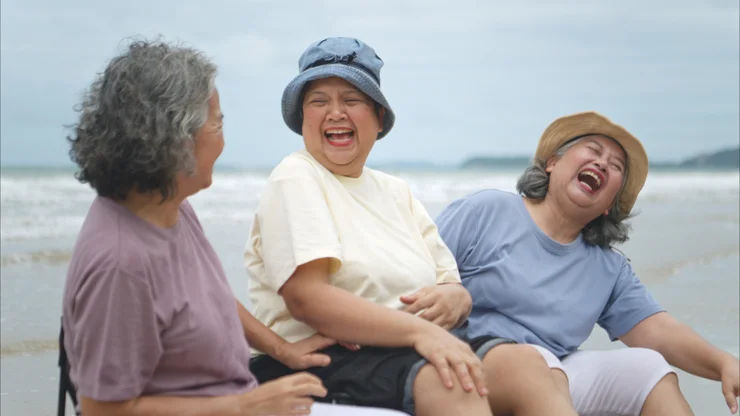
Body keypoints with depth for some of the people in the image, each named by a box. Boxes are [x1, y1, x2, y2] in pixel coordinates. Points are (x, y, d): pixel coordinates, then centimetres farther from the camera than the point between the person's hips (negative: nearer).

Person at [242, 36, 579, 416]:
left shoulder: (396, 192, 20)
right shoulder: (296, 179, -1)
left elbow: (455, 291, 17)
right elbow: (306, 299, -17)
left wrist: (452, 299, -9)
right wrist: (419, 331, -27)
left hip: (415, 352, 7)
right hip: (325, 359, -6)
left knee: (525, 363, -23)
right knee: (451, 383, -36)